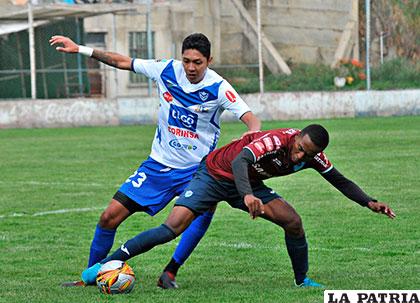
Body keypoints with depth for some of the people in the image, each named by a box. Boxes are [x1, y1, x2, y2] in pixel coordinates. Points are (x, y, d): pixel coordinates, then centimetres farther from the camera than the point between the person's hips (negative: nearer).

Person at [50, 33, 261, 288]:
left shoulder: (218, 87, -16)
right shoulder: (167, 71, -7)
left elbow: (251, 119, -24)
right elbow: (122, 62, 4)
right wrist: (79, 49, 2)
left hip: (196, 170, -3)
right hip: (158, 164, 3)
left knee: (205, 211, -33)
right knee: (110, 216, -2)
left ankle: (169, 274, -20)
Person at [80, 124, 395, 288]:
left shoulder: (314, 155, -12)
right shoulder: (277, 140, -35)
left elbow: (339, 180, 5)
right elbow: (240, 160, -51)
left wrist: (369, 202, -5)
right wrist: (246, 195, -67)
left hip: (248, 184, 6)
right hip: (215, 174, -6)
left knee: (293, 220, -13)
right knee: (174, 226, -20)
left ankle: (302, 280, 10)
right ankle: (106, 264, -14)